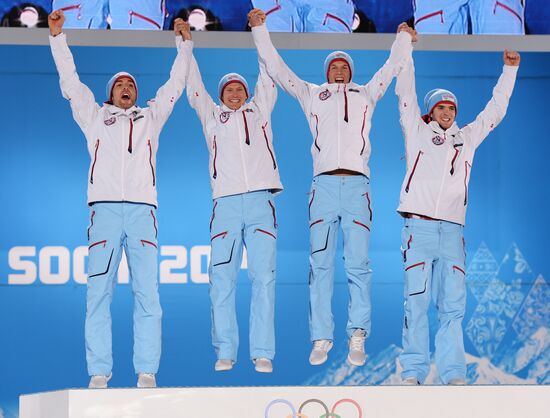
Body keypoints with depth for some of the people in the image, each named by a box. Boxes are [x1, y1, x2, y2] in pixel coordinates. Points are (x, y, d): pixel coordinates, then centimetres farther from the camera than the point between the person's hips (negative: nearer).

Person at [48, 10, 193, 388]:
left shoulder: (151, 117, 26)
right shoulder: (95, 117, 23)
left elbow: (175, 85, 26)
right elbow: (70, 81, 17)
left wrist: (185, 44, 22)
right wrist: (57, 37, 11)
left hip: (143, 210, 1)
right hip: (105, 209, -1)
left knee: (147, 292, -8)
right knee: (99, 292, -7)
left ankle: (147, 371, -9)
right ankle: (100, 371, -7)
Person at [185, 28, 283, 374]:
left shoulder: (259, 110, 21)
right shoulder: (212, 116, 21)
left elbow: (268, 78, 20)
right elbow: (194, 88, 21)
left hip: (260, 202, 0)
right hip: (226, 203, 0)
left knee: (264, 277, -7)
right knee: (222, 279, -6)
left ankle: (262, 352, -7)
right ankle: (225, 352, -1)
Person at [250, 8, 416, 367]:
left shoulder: (366, 95, 24)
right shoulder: (312, 95, 23)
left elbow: (392, 67, 32)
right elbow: (275, 67, 23)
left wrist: (404, 38, 36)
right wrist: (260, 30, 22)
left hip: (358, 186, 0)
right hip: (324, 185, 0)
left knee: (358, 264, -5)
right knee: (321, 264, -4)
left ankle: (358, 337, -4)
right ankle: (321, 339, -2)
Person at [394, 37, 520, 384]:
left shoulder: (466, 138, 22)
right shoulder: (417, 131, 14)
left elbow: (495, 110, 25)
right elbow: (406, 93, 9)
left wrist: (510, 70, 21)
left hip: (452, 231, 3)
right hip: (419, 227, -3)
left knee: (453, 304, -3)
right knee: (417, 302, -6)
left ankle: (453, 373, -5)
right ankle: (413, 372, -5)